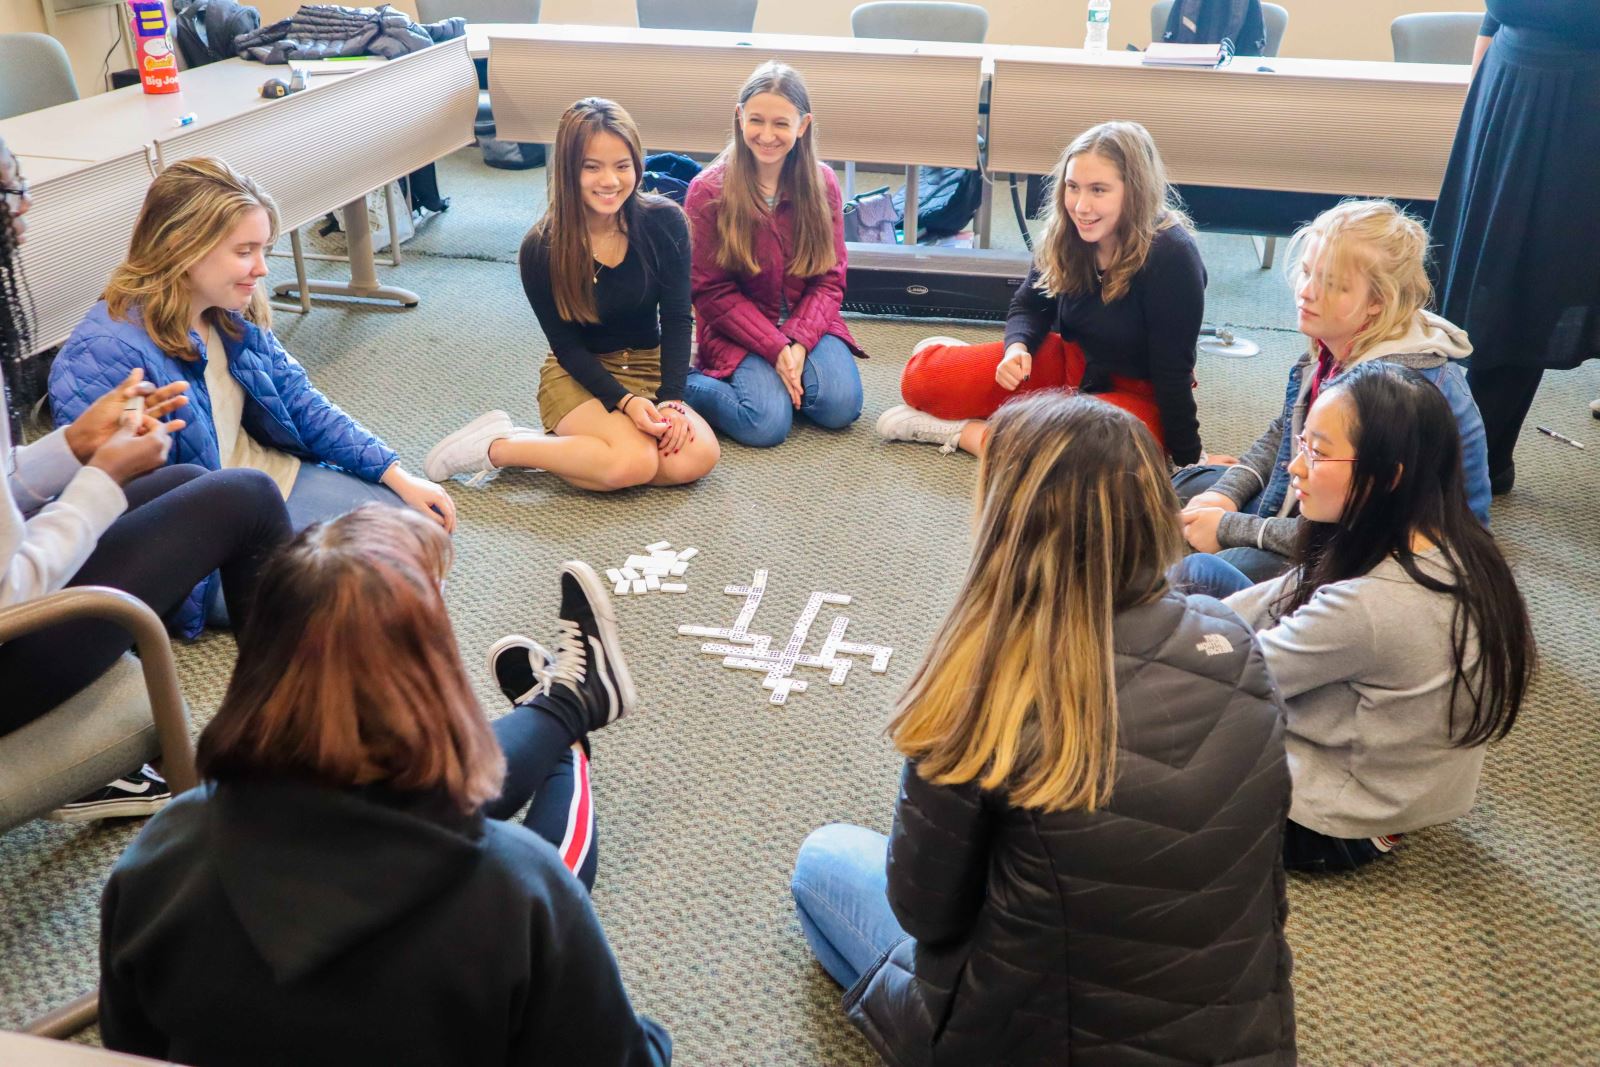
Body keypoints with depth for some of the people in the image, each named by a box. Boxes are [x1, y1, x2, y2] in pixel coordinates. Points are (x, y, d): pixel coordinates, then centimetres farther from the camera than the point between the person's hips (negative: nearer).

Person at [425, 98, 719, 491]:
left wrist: (671, 399, -22)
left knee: (697, 458, -26)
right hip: (578, 375, -4)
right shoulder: (541, 249, -15)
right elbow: (567, 346, -11)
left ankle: (555, 447, -10)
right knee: (633, 462, -32)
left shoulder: (665, 222, -10)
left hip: (649, 367, 4)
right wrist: (625, 401, -25)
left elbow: (677, 319, -9)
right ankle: (495, 446, -12)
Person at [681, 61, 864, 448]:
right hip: (738, 329, -3)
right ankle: (685, 384, 0)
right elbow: (712, 291, -9)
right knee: (768, 424, -25)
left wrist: (799, 343, -18)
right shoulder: (708, 191, -10)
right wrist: (775, 348, -19)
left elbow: (829, 280, -1)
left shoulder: (822, 184, -1)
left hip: (805, 323, 3)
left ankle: (776, 379, 7)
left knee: (840, 407, -21)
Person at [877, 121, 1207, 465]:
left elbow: (1173, 371, -21)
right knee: (921, 374, -12)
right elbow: (1029, 307, 4)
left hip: (1139, 395, -4)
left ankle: (965, 432, -17)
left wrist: (1188, 460, -18)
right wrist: (1017, 348, -19)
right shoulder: (1066, 236, -9)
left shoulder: (1170, 256, -25)